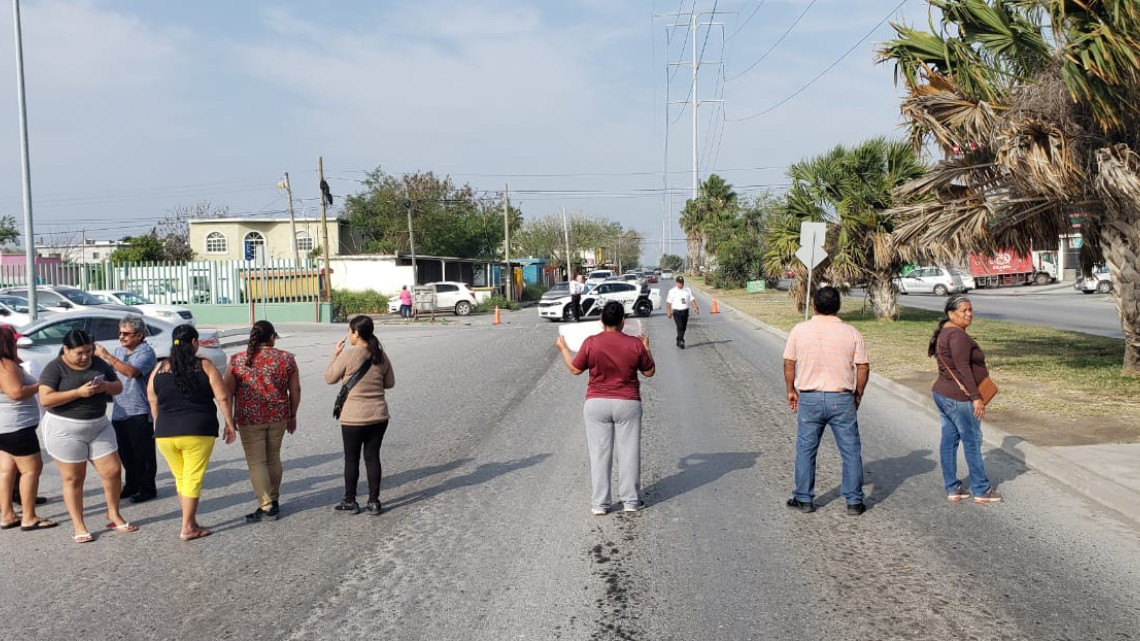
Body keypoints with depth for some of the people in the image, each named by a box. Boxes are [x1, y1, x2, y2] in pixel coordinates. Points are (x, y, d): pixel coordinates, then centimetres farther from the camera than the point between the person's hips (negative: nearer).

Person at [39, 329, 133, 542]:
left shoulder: (98, 363, 4)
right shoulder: (54, 368, -10)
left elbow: (118, 387, 11)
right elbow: (45, 399, -19)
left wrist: (106, 386, -12)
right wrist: (79, 392, -26)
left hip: (99, 426, 5)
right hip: (65, 430, -5)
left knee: (113, 471, 4)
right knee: (73, 479, 3)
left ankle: (114, 516, 23)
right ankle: (79, 527, 13)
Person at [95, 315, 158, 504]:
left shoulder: (146, 352, -12)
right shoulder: (119, 350, 14)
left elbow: (131, 371, -28)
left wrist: (107, 356, -27)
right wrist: (97, 357, 2)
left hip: (139, 412, -8)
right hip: (119, 412, 8)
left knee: (143, 453, 0)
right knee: (125, 453, 16)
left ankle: (147, 488, 10)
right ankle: (132, 484, 29)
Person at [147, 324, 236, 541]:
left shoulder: (160, 369, 6)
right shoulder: (204, 366, -4)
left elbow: (153, 403, 12)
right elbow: (223, 397, -7)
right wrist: (229, 424, 2)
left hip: (165, 434, 4)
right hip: (198, 433, -4)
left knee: (180, 478, 17)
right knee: (193, 479, 2)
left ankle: (191, 522, 23)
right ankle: (187, 528, 4)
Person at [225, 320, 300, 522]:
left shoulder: (238, 360, -4)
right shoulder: (286, 358, -2)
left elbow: (228, 392, -1)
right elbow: (295, 390, 2)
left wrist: (229, 418, 10)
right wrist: (292, 416, 13)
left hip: (249, 418, -2)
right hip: (278, 417, 2)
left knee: (256, 462, 5)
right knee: (273, 458, 17)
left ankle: (266, 507, 3)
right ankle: (274, 500, 27)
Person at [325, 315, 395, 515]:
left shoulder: (348, 356, -15)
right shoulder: (381, 356, 0)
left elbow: (329, 378, -3)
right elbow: (390, 383, 9)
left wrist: (335, 355, 7)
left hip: (354, 417, -4)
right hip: (378, 416, 4)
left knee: (351, 459, 10)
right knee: (372, 457, 11)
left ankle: (350, 501, 20)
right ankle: (374, 502, 15)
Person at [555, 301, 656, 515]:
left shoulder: (591, 343, -9)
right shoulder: (635, 344, -6)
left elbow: (575, 369, 2)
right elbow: (649, 371, 5)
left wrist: (563, 348, 17)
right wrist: (646, 349, 19)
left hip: (596, 404, 0)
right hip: (627, 404, 0)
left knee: (599, 453, 7)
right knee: (629, 452, 10)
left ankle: (598, 503, 9)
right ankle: (631, 501, 16)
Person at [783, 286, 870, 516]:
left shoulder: (799, 330, -4)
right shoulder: (851, 333, -4)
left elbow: (789, 364, 1)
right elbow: (863, 367, -2)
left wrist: (791, 390, 14)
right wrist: (858, 394, 12)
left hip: (809, 399, 0)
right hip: (842, 400, 0)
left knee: (805, 450, 12)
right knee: (851, 451, 11)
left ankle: (804, 499, 19)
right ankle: (854, 501, 16)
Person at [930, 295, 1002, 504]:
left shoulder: (944, 332, 13)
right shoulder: (958, 335, -18)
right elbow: (963, 368, -23)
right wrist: (976, 398, -22)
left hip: (942, 393, 10)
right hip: (959, 398, -10)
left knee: (949, 441, 11)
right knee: (972, 442, 2)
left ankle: (952, 489, 17)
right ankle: (981, 490, 13)